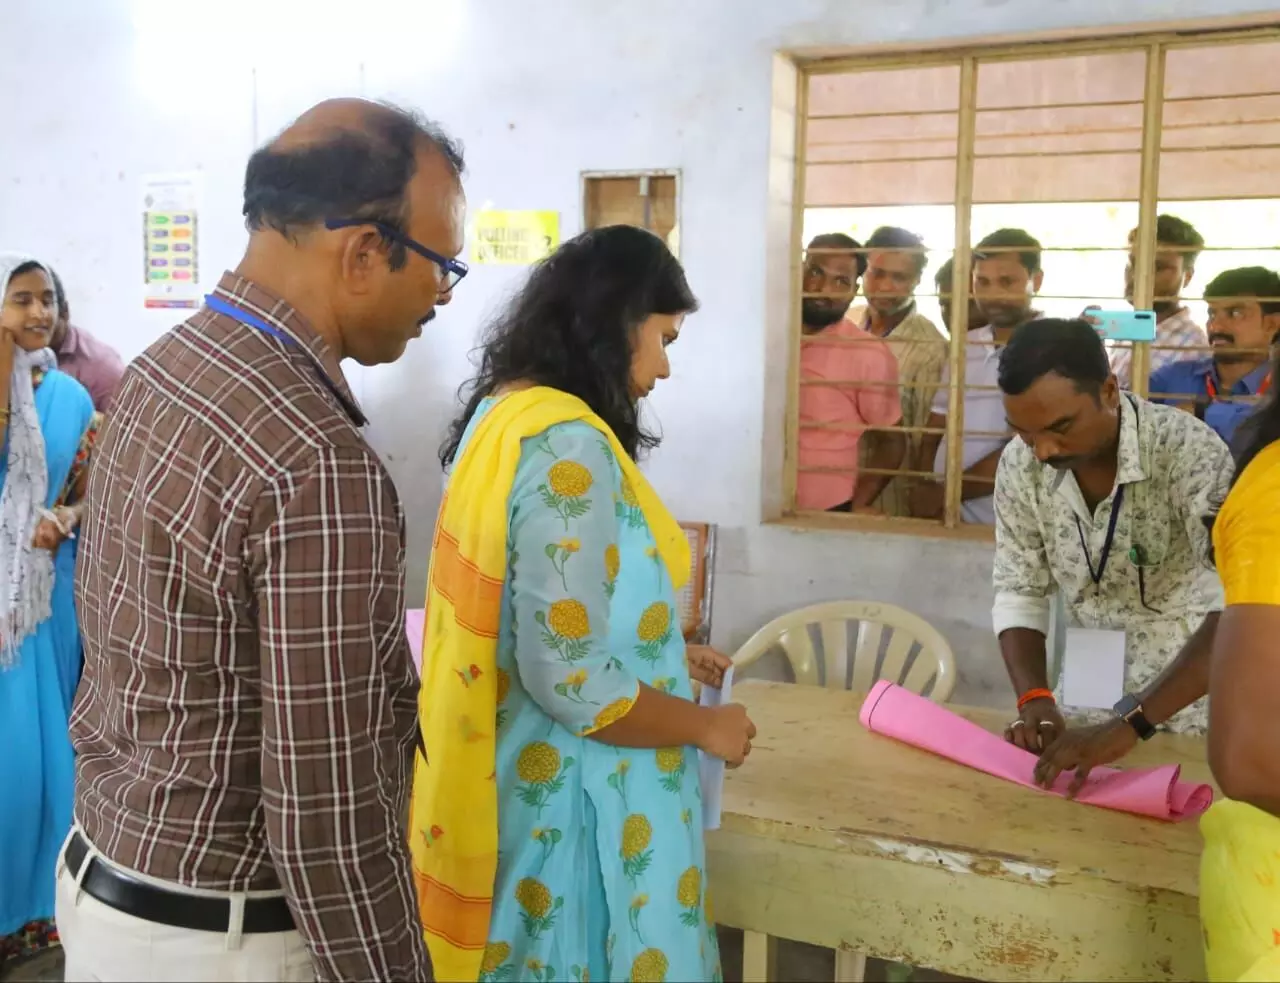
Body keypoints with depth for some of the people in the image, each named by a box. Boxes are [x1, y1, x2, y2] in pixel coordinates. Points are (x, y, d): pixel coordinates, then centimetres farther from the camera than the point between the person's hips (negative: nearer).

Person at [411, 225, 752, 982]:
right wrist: (706, 726, -12)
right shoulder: (569, 446, -24)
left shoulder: (501, 414, 5)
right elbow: (570, 679, -27)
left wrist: (668, 659, 15)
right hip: (570, 798, -9)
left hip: (514, 778, 9)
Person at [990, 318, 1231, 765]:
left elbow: (1237, 608, -28)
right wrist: (1033, 699, -16)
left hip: (1191, 711, -3)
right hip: (1086, 710, 3)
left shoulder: (1189, 451, -20)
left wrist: (1130, 722, -35)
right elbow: (1018, 595, 0)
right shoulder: (1019, 466, -7)